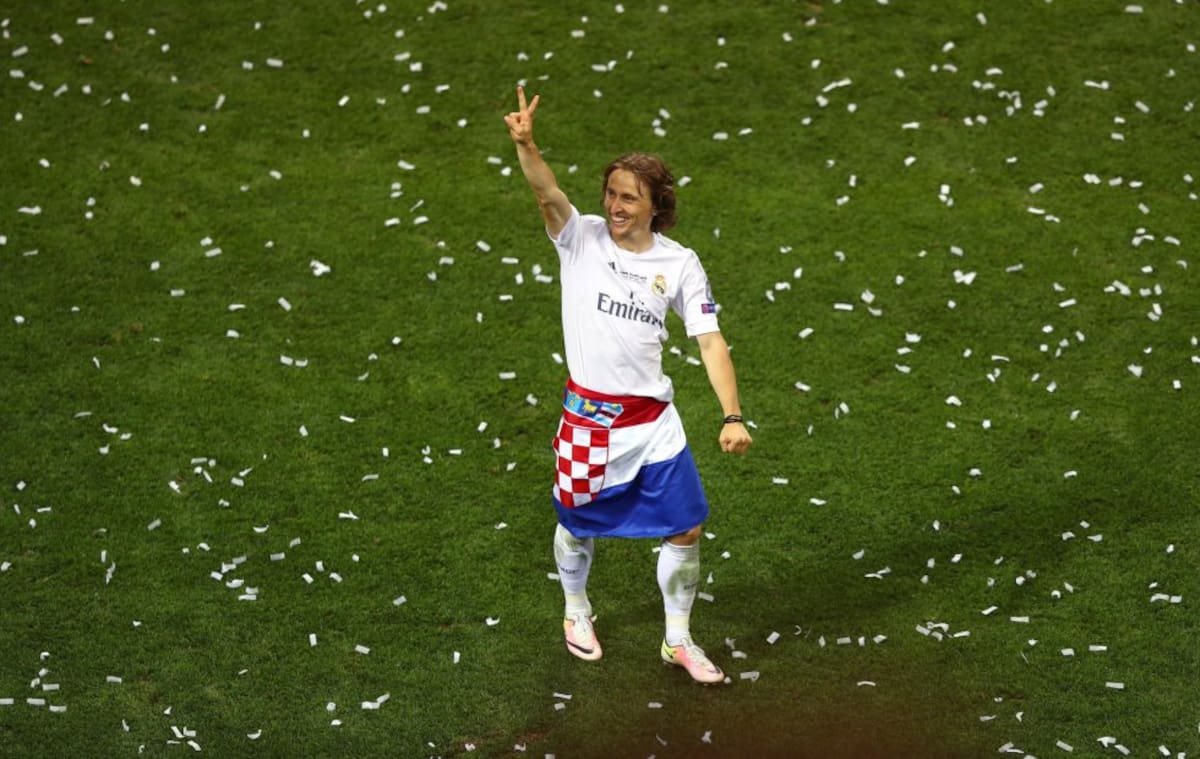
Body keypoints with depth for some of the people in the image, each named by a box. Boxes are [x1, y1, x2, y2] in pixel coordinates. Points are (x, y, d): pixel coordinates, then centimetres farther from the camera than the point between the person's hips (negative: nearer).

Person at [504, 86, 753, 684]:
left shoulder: (680, 264, -4)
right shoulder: (581, 238, -8)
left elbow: (710, 342, -4)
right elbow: (547, 193, -27)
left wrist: (732, 415, -14)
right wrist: (525, 144, -48)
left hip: (653, 420, 1)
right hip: (587, 416, -1)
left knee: (685, 528, 3)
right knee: (579, 525, 15)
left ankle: (678, 639, 24)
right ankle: (576, 613, 44)